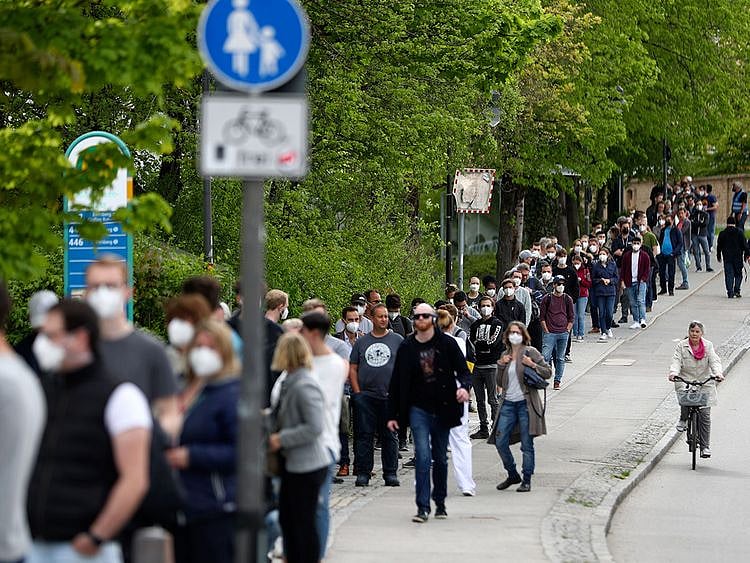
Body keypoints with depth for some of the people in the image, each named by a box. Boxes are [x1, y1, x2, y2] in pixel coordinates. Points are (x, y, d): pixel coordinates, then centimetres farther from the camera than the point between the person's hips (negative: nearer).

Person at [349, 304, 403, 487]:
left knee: (389, 436, 3)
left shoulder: (397, 340, 7)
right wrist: (357, 392, 0)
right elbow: (352, 368, 11)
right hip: (365, 396, 1)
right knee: (364, 435, 0)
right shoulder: (361, 342, 12)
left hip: (389, 396, -1)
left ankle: (390, 473, 8)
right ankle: (363, 473, 3)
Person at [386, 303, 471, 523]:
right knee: (423, 456, -12)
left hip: (442, 409, 1)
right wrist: (393, 414, 5)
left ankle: (440, 503, 24)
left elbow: (463, 370, 2)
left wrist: (464, 387, -22)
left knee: (440, 458, 10)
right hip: (418, 408, -1)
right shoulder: (406, 348, 3)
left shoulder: (447, 344, 0)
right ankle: (423, 507, -12)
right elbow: (396, 382, 7)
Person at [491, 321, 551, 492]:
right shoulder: (506, 354, 13)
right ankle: (512, 475, 19)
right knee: (500, 441, 0)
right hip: (508, 403, 5)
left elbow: (548, 372, 0)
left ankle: (526, 480, 7)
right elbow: (500, 382, 15)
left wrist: (532, 365, -15)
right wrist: (501, 365, 1)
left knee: (527, 445, -1)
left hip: (526, 403, -5)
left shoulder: (530, 352, -1)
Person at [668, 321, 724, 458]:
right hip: (685, 381, -1)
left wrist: (718, 373, -25)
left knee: (704, 415, -5)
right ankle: (683, 419, 0)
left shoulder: (708, 346, 5)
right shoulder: (681, 346, 2)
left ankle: (705, 447, 2)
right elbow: (676, 361, -7)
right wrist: (673, 373, -28)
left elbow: (714, 361, -5)